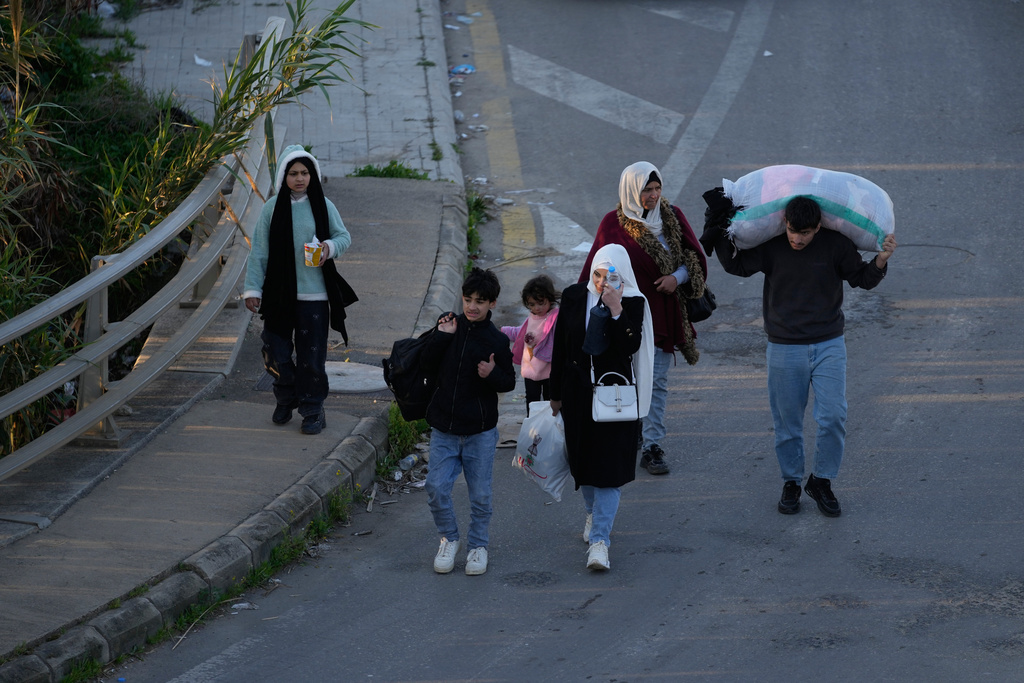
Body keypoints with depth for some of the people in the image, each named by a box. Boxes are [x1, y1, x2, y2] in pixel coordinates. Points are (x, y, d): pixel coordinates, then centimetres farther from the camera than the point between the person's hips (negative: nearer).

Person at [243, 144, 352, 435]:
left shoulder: (323, 206, 1)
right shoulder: (272, 208, 1)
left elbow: (344, 236, 7)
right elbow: (259, 251, 2)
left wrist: (331, 246, -15)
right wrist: (253, 287, -2)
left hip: (313, 294, -1)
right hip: (279, 293, 1)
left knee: (311, 356, -1)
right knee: (276, 351, 4)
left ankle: (313, 410, 12)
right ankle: (286, 399, 31)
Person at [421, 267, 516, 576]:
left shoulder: (497, 341, -5)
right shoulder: (449, 324, 2)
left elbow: (509, 382, 1)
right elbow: (427, 364, 2)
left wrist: (493, 374, -20)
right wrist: (442, 336, -11)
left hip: (480, 432, -2)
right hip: (443, 428, 2)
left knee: (480, 494, 5)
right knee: (436, 488, -4)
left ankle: (478, 545, 23)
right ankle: (449, 539, 17)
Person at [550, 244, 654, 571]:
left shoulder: (633, 303, -8)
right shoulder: (574, 296, -1)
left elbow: (630, 347, -20)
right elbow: (560, 346, 5)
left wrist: (616, 310, -28)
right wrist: (556, 394, 7)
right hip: (577, 392, 4)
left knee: (608, 466, -8)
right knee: (583, 458, 17)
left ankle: (599, 539, -10)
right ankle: (594, 513, 42)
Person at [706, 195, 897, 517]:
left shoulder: (836, 245, -8)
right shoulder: (770, 245, -8)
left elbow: (862, 279, 4)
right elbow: (737, 266, 6)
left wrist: (880, 261, -15)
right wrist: (719, 236, -7)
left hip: (829, 345, 0)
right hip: (784, 348, 0)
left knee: (833, 417, -7)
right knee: (787, 423, 6)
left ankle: (822, 481, 11)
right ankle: (791, 483, 23)